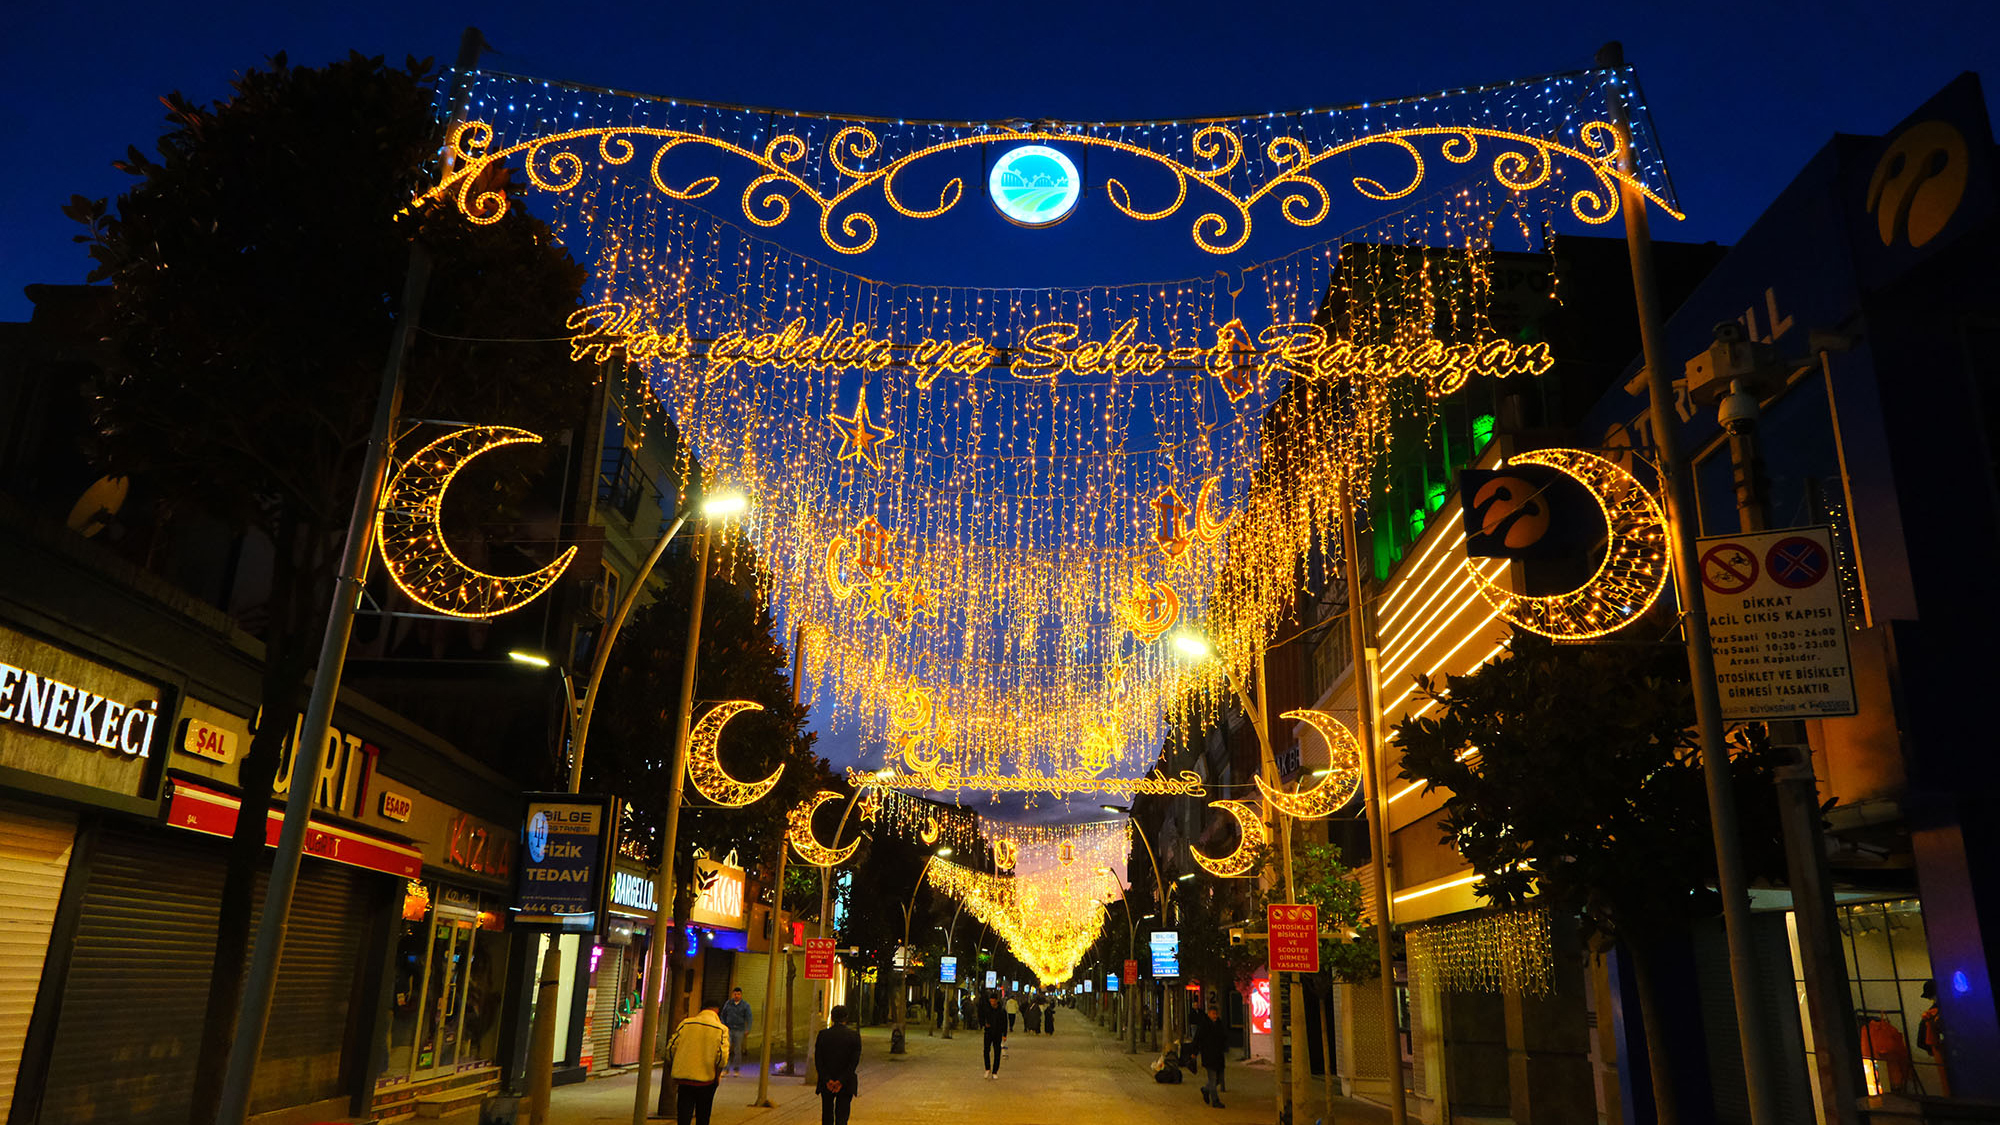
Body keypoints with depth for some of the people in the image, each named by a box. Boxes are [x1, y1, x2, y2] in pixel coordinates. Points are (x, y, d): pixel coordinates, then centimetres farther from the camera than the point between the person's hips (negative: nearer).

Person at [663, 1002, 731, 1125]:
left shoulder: (685, 1024, 2)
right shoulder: (721, 1029, -4)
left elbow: (671, 1047, 0)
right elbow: (723, 1056, -13)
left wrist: (671, 1069, 13)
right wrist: (717, 1074, 3)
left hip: (684, 1078, 1)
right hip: (706, 1079, -1)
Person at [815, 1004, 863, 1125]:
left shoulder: (823, 1035, -3)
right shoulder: (854, 1035, -6)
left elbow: (818, 1061, -7)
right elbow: (854, 1062, -11)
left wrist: (827, 1080, -9)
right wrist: (841, 1081, -12)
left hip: (826, 1083, 1)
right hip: (846, 1085, -1)